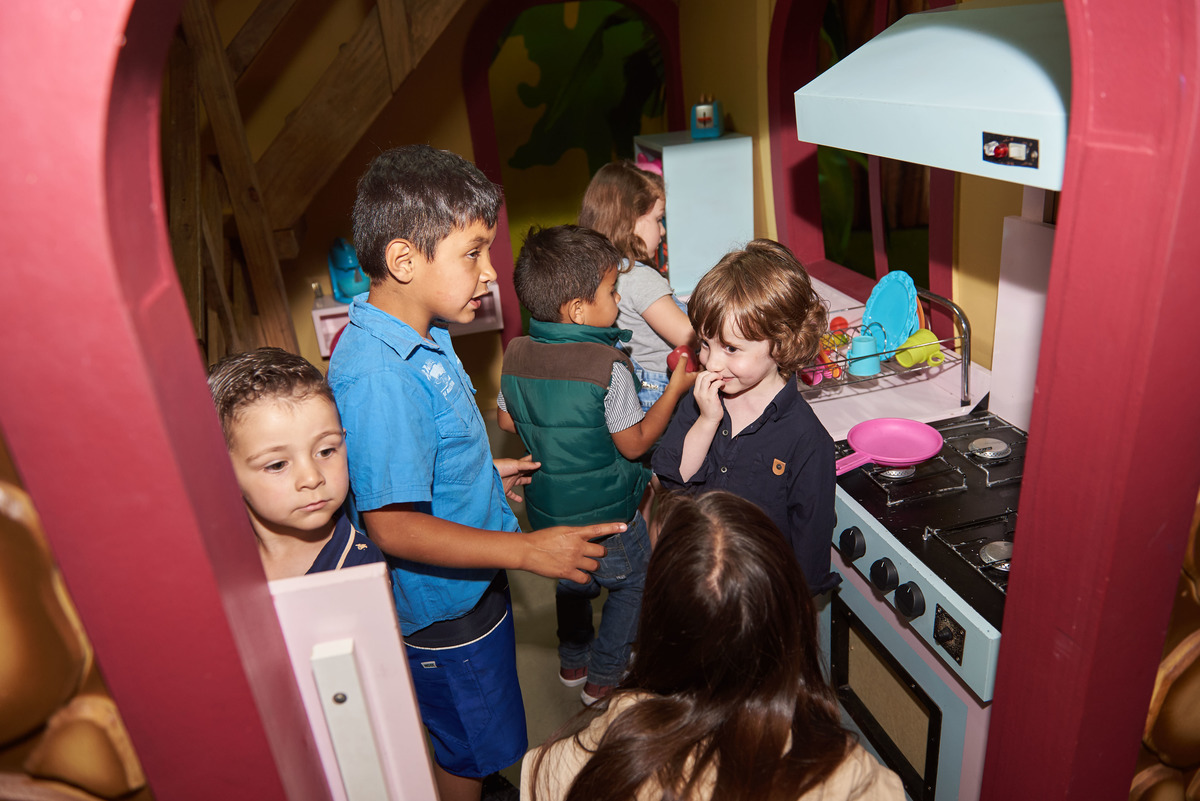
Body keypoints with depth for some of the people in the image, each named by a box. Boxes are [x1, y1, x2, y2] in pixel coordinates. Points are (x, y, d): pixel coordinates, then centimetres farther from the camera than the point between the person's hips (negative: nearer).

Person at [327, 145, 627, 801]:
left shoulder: (422, 335, -1)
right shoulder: (377, 376, -33)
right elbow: (392, 526, -32)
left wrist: (485, 473, 17)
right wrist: (530, 550, -32)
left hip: (474, 584, 9)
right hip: (443, 609, -9)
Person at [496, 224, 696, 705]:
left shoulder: (516, 355, -10)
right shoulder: (608, 367, -27)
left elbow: (507, 420, 5)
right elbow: (635, 444, -16)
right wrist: (676, 387, -8)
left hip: (546, 509, 6)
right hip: (604, 514, -6)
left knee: (572, 580, 29)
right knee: (633, 582, 20)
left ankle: (573, 663, 47)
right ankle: (603, 678, 32)